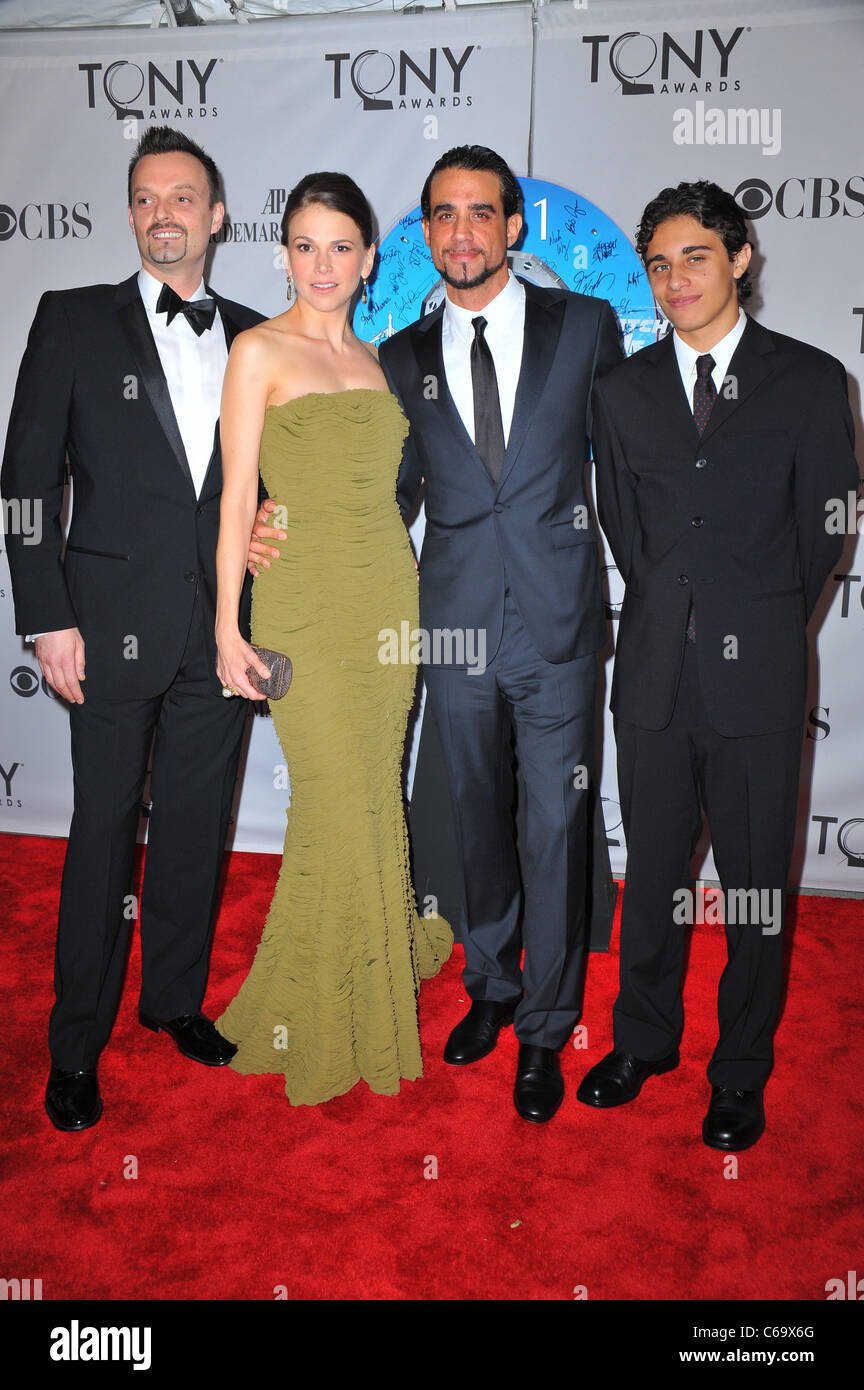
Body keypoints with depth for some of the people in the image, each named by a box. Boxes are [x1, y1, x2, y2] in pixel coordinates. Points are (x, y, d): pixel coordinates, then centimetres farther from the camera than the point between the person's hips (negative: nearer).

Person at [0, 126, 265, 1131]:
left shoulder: (253, 338, 11)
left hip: (222, 623, 3)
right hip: (116, 622, -3)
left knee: (198, 822, 12)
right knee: (104, 829, 3)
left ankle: (175, 998, 31)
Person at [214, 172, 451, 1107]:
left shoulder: (373, 357, 15)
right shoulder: (259, 351, -2)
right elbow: (237, 497, -6)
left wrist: (410, 599, 15)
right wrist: (228, 626, -11)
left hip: (391, 595, 6)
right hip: (309, 603, -5)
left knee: (376, 794, 10)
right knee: (339, 808, -4)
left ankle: (383, 962, 30)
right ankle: (317, 1019, 15)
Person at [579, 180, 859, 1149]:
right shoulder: (623, 390, 10)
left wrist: (763, 625, 8)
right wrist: (672, 614, 9)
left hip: (758, 677, -2)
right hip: (654, 670, 2)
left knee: (756, 884, 8)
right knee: (652, 871, 13)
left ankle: (741, 1072, 27)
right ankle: (644, 1040, 34)